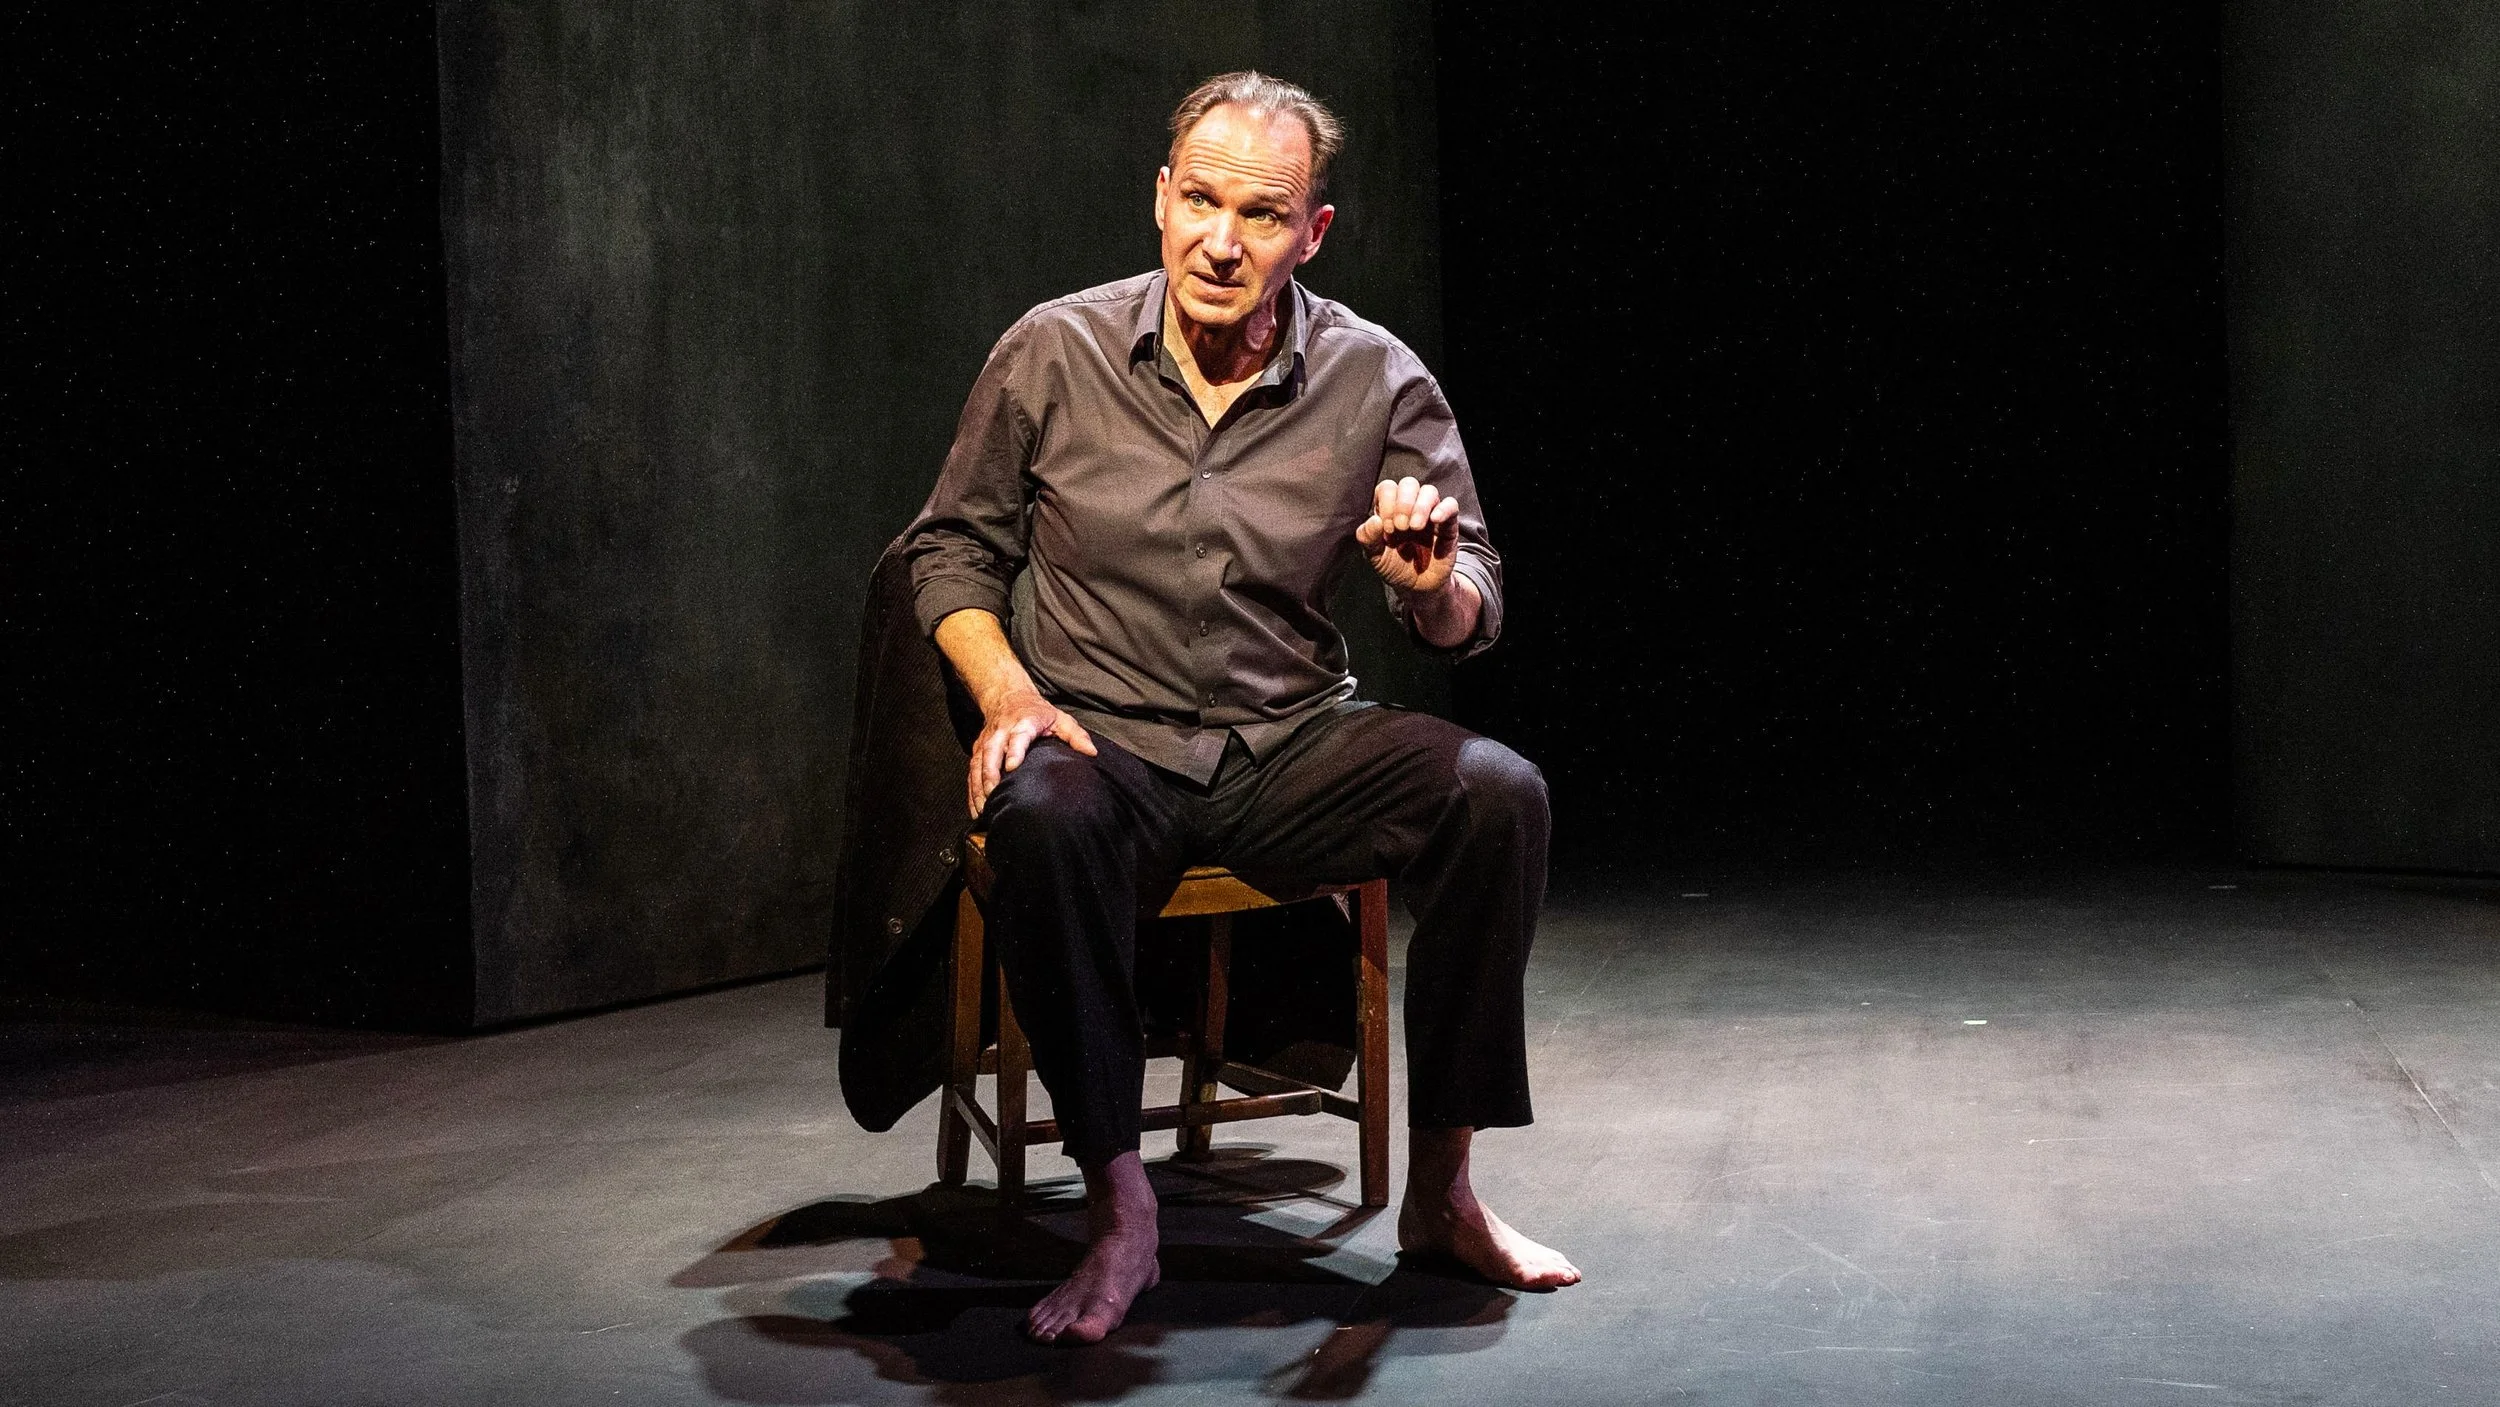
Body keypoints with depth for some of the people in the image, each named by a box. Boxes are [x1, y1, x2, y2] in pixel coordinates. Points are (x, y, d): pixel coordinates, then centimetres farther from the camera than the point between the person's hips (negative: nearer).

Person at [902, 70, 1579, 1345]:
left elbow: (1472, 621, 4)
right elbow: (952, 548, 9)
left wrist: (1431, 583, -21)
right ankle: (1117, 1209, -20)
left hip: (1295, 748, 2)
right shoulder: (1052, 354, -2)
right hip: (1105, 746, -1)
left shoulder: (1377, 381, -1)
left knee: (1497, 792, -26)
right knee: (1042, 823, -37)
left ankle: (1441, 1190, -11)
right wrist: (1007, 692, -9)